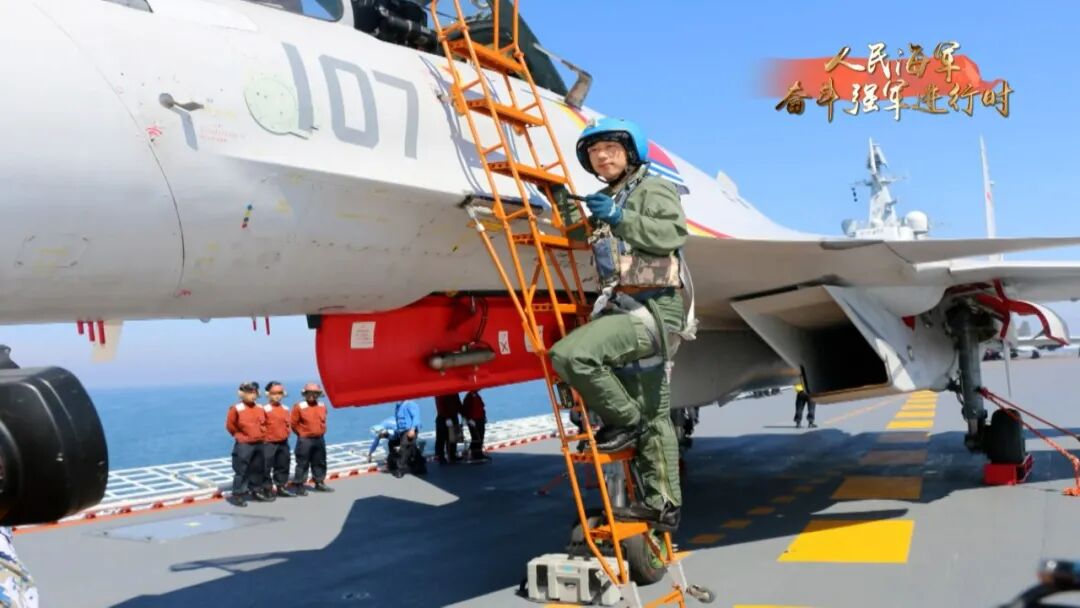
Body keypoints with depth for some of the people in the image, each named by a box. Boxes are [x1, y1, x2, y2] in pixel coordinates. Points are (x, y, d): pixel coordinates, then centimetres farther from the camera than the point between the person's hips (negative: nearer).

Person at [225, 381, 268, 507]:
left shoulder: (260, 409, 6)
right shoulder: (236, 409, -11)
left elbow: (264, 423, 19)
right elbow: (230, 425, -6)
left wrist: (261, 436, 11)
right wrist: (240, 436, -1)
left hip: (259, 444, 6)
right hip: (244, 445, -6)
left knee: (257, 469, 13)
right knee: (241, 470, -6)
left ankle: (254, 491, 25)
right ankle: (237, 495, -2)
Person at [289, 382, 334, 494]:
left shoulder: (322, 407, 5)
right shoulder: (299, 407, -13)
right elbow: (294, 423, -8)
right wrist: (302, 433, -1)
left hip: (319, 439, 6)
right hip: (305, 440, -6)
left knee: (320, 462, 13)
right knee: (302, 463, -2)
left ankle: (320, 483, 25)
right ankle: (299, 485, 4)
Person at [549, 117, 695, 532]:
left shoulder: (653, 189, -3)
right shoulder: (606, 201, 22)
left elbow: (673, 234, -22)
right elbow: (582, 236, 40)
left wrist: (620, 218, -26)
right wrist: (567, 206, 26)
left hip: (653, 309, -9)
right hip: (628, 310, 9)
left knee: (570, 355, -27)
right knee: (654, 417, 12)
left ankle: (624, 420, -8)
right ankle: (662, 505, 20)